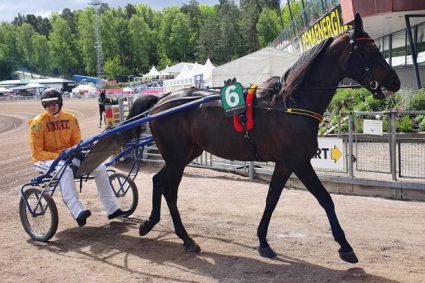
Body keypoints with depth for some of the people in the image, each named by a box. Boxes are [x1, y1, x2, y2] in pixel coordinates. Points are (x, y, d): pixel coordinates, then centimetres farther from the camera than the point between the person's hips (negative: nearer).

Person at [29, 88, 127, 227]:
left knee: (99, 167, -12)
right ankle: (78, 213, -48)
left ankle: (112, 209, -8)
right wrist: (58, 155, -24)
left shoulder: (70, 118, 1)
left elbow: (77, 141, 10)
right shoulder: (38, 123, -12)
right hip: (46, 160, -5)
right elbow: (37, 153, -13)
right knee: (65, 170, -39)